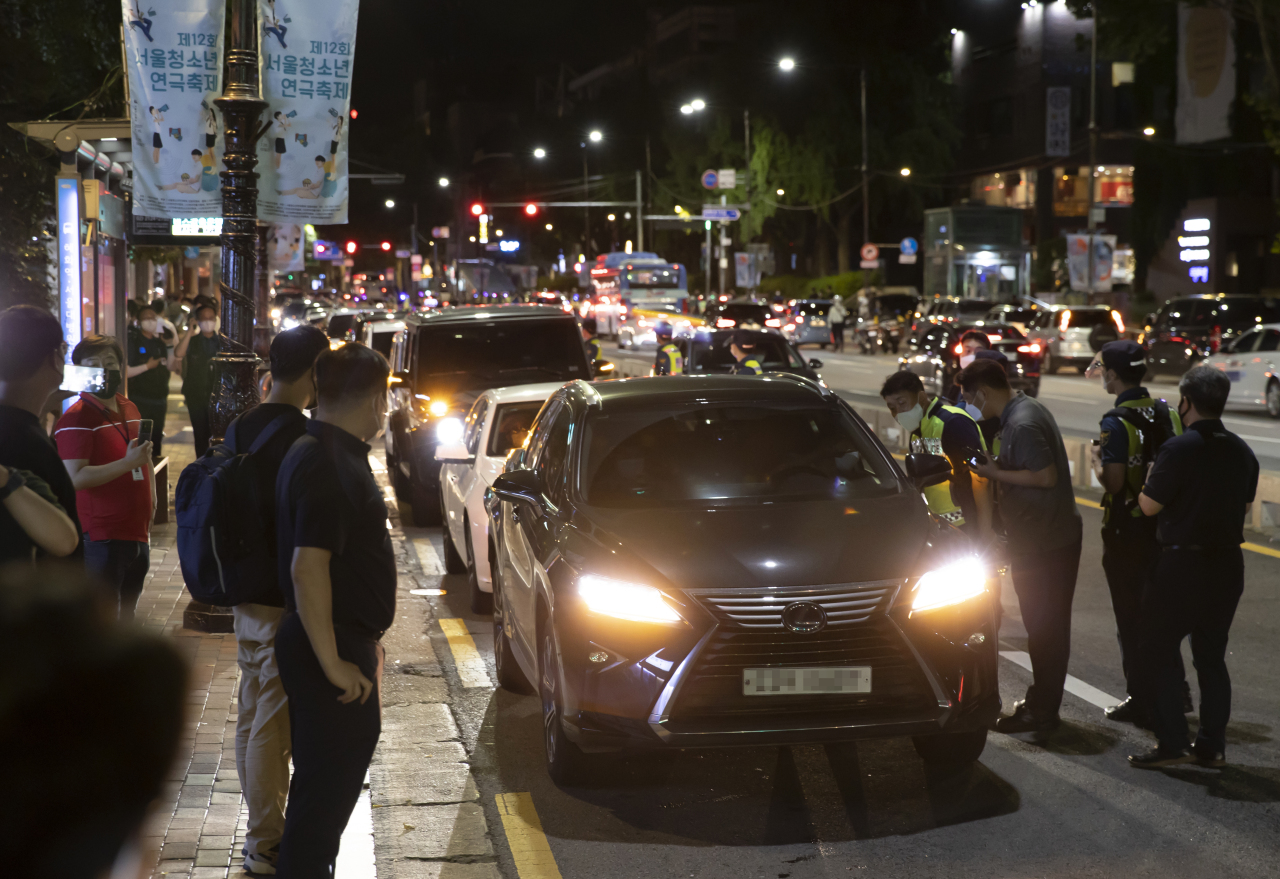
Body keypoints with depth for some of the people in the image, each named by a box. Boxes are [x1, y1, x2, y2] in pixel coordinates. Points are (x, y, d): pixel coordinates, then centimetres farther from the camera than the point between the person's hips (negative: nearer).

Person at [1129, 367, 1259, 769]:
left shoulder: (1178, 449, -17)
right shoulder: (1242, 452, 5)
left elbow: (1149, 505, -14)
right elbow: (1245, 505, 15)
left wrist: (1150, 476, 3)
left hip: (1184, 565, -7)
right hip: (1228, 563, 7)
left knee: (1158, 652, 2)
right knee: (1211, 656, 14)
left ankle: (1172, 743, -2)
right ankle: (1212, 745, 16)